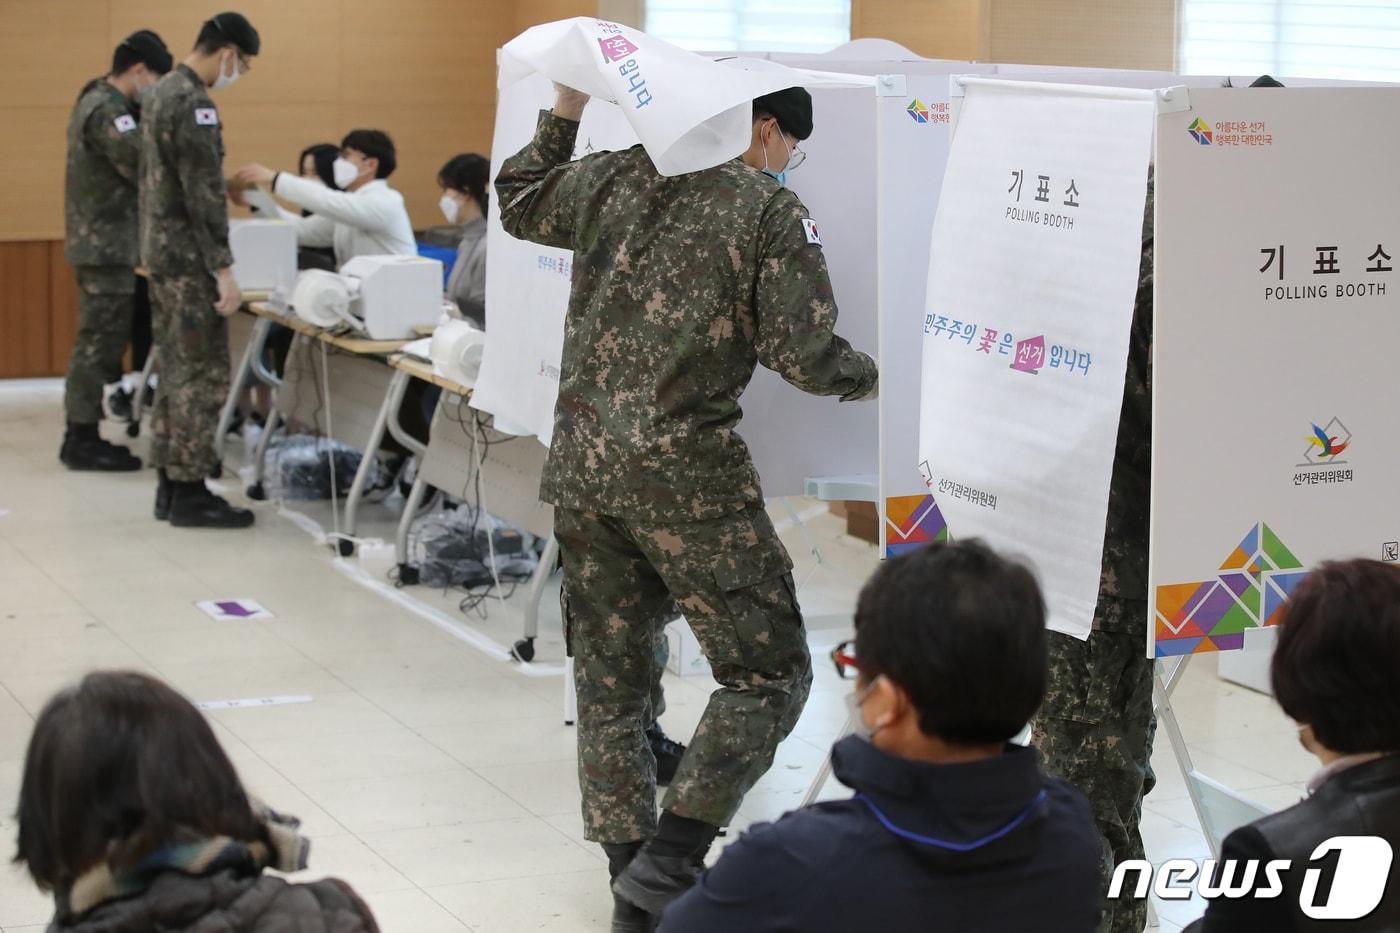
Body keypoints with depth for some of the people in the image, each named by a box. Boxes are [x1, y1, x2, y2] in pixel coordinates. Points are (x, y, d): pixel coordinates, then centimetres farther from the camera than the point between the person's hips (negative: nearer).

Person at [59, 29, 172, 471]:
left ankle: (82, 435, 18)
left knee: (98, 342, 14)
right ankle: (81, 442, -3)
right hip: (107, 244, -11)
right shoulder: (107, 111, -19)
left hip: (99, 240, 11)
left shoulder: (98, 101, 15)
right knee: (99, 344, -6)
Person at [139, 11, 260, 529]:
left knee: (176, 371, 13)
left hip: (161, 250, 10)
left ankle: (171, 483, 17)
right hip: (189, 258, -10)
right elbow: (203, 194, -21)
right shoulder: (193, 103, -18)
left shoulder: (161, 94, 14)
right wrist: (223, 268, -20)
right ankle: (189, 493, -2)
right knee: (203, 376, -5)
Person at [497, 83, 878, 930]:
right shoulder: (771, 210, -5)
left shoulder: (615, 177, 10)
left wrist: (566, 111, 39)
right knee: (769, 674, 4)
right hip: (684, 470, -6)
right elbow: (803, 354, -8)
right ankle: (667, 865, -5)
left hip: (582, 461, 6)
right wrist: (870, 377, 12)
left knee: (611, 676, 15)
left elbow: (519, 203, 29)